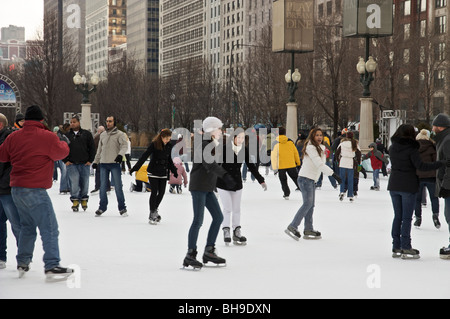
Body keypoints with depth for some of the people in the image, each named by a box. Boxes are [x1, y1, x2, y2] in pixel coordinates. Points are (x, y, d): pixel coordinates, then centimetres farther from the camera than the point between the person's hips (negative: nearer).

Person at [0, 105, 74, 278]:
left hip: (16, 190, 7)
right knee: (49, 228, -5)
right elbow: (62, 152, 5)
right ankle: (51, 265, -12)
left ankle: (22, 263, 24)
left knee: (27, 226, 21)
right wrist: (64, 144, 27)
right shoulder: (48, 137, -9)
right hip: (35, 191, -7)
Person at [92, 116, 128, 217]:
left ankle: (122, 208, 1)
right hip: (103, 163, 5)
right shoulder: (102, 135, 17)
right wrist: (95, 161, 22)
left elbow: (124, 145, -12)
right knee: (103, 187, 5)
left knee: (118, 186, -5)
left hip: (115, 163, -5)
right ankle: (102, 207, 16)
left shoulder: (119, 134, 1)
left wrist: (120, 154, -30)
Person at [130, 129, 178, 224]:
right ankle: (152, 214, 4)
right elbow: (144, 156, -15)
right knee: (154, 192, -5)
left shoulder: (168, 146, 4)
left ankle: (155, 210, 24)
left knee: (161, 193, 3)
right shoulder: (154, 144, -12)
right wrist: (135, 168, -19)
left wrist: (174, 171, 26)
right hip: (153, 172, -5)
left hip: (163, 173, 5)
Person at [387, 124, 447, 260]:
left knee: (397, 216, 12)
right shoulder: (411, 149, -12)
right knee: (407, 218, -1)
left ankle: (396, 248, 13)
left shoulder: (392, 148, 6)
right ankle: (406, 249, -1)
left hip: (393, 186, 6)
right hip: (408, 187, -5)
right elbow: (420, 166, -20)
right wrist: (440, 163, -17)